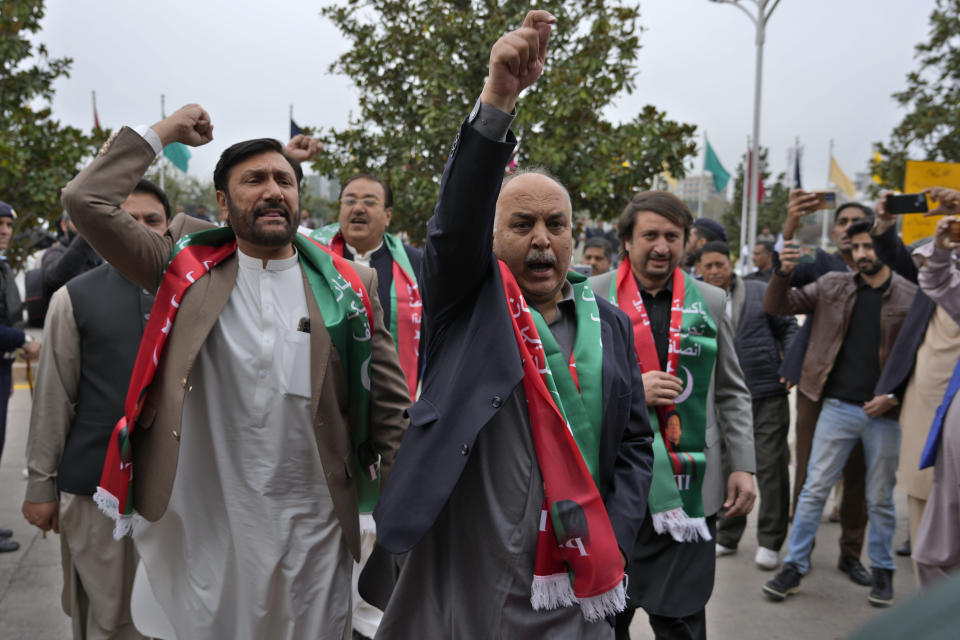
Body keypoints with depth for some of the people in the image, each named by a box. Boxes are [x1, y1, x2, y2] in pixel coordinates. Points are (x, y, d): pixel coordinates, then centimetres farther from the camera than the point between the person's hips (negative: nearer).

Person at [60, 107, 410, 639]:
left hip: (312, 532, 1)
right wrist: (161, 133, 1)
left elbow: (389, 405, 2)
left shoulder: (350, 286, 0)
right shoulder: (188, 269, 1)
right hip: (196, 528, 0)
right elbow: (87, 201, -6)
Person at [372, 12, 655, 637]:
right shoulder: (469, 302, -2)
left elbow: (635, 443, 11)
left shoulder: (610, 324, 8)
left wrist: (611, 544, 0)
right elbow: (457, 216, -20)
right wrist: (498, 98, -31)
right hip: (466, 581, -3)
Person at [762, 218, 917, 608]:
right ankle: (794, 567, 12)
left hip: (885, 412, -1)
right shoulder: (833, 287, 4)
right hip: (838, 405, 1)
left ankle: (882, 571, 30)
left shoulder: (911, 297, -3)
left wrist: (894, 396, -11)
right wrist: (783, 273, -16)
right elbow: (777, 307, 3)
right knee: (814, 489, 3)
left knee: (880, 498, 12)